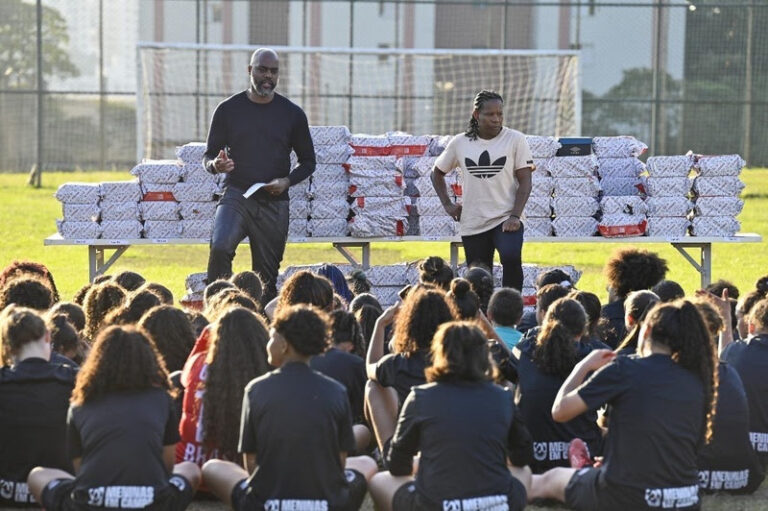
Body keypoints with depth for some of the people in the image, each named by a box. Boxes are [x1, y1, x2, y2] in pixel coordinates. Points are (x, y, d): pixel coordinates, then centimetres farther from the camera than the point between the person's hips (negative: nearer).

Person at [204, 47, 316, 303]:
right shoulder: (228, 109, 5)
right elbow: (208, 156, 10)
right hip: (236, 195, -1)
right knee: (219, 247, -28)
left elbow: (308, 162, 13)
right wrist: (216, 165, -15)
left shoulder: (292, 114, 7)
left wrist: (287, 181, -6)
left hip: (274, 203, 1)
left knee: (266, 277, 2)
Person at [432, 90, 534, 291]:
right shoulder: (460, 143, 5)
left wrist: (515, 216, -16)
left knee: (511, 257, -31)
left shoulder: (515, 140, -1)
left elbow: (525, 182, -5)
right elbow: (437, 172, 20)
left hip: (506, 219, -3)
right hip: (472, 224, 3)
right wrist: (447, 204, 8)